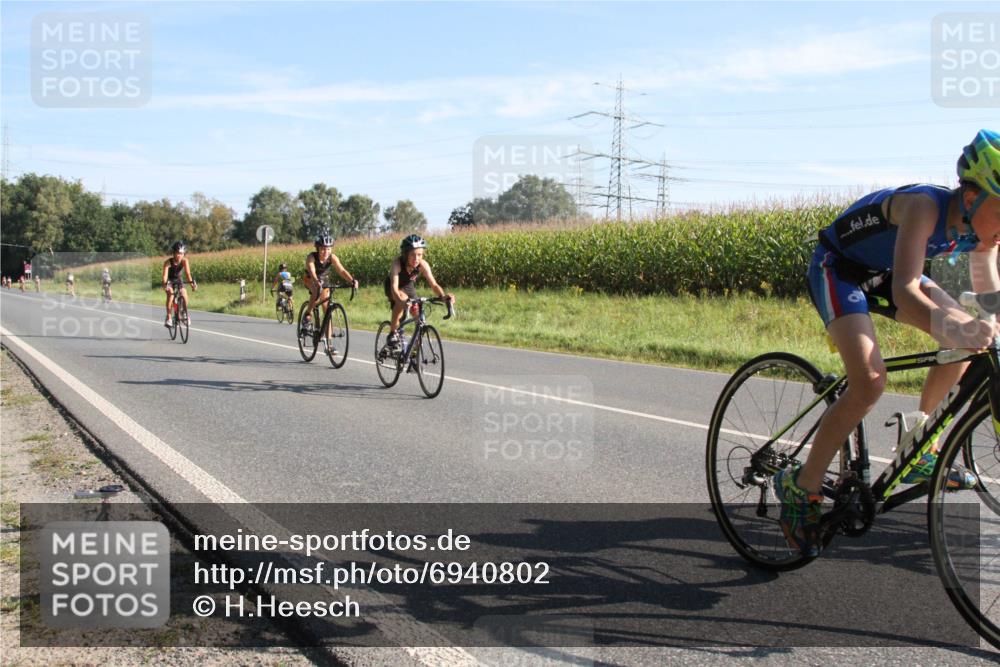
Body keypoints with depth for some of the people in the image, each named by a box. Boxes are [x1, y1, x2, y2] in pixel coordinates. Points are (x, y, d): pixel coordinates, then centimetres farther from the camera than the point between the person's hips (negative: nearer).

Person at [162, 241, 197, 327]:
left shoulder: (184, 261, -23)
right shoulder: (168, 262, -27)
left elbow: (188, 273, -33)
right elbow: (165, 275, -37)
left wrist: (192, 283, -50)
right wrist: (164, 284, -55)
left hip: (179, 280, 2)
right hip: (169, 281, -2)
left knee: (184, 293, -23)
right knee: (170, 294, -29)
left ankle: (186, 313, 0)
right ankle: (168, 317, -24)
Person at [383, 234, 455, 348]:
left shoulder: (423, 264, -29)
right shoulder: (397, 263, -37)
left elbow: (433, 284, -33)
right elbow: (394, 287, -47)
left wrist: (443, 296, -53)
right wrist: (400, 300, -66)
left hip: (409, 287, 4)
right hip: (393, 288, -4)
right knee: (402, 299, -35)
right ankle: (393, 333, -19)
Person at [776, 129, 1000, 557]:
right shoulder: (925, 206, -34)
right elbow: (905, 291, -47)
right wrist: (951, 329, -64)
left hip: (883, 274, 8)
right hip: (837, 269, -8)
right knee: (869, 383, -24)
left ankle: (918, 450, 10)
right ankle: (800, 486, -10)